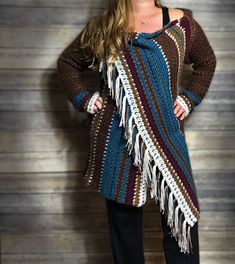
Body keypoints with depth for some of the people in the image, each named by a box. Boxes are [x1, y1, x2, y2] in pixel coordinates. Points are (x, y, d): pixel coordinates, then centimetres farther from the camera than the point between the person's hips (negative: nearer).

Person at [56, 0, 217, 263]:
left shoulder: (181, 23, 3)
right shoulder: (102, 27, 2)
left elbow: (207, 62, 18)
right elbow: (67, 62, 15)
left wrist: (189, 98, 6)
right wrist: (84, 99, 3)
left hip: (166, 136, 1)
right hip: (117, 139, 0)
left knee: (181, 214, 2)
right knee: (123, 216, 11)